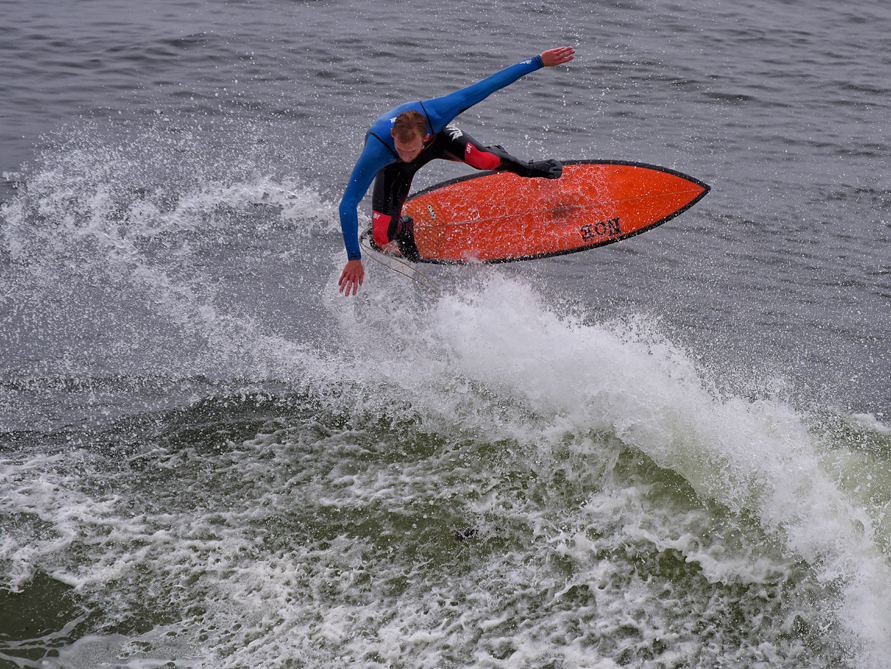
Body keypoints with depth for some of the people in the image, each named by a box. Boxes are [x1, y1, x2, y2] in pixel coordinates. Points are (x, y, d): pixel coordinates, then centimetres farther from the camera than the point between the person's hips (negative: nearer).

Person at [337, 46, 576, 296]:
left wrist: (539, 62, -33)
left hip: (437, 138, 1)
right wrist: (354, 259, -39)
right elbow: (347, 205, -40)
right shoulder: (375, 153, -46)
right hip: (392, 168, -1)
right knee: (382, 237, -15)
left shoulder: (435, 113, -43)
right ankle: (403, 229, 24)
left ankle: (525, 169, 8)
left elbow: (488, 85, -36)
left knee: (484, 160, -28)